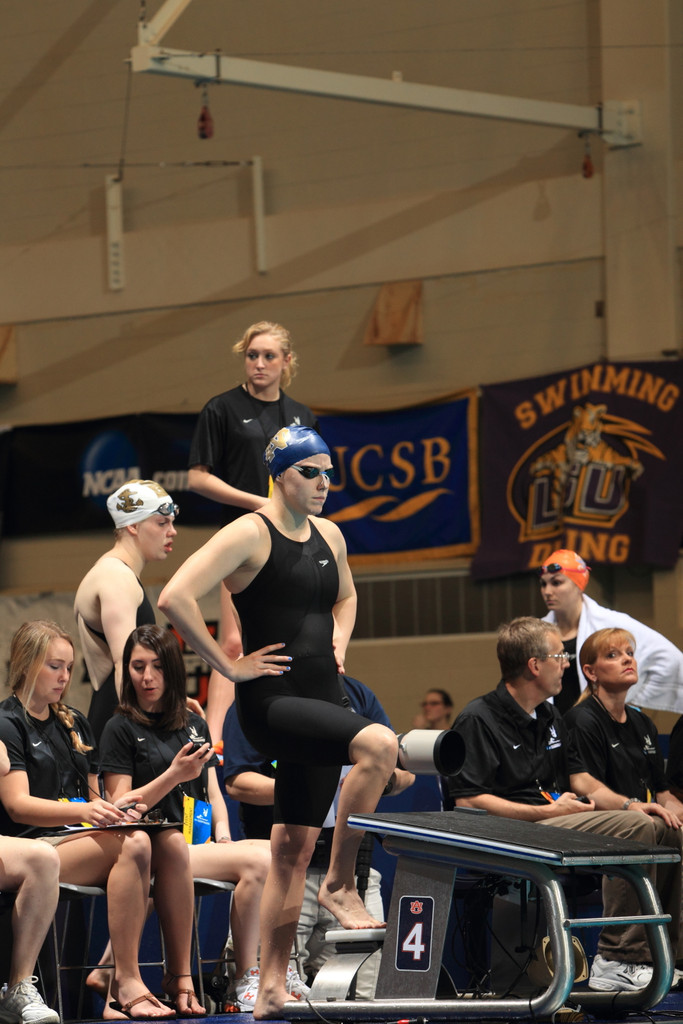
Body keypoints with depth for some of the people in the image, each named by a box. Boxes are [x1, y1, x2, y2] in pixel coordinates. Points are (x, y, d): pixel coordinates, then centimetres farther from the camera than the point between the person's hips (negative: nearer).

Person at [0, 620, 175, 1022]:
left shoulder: (75, 724, 24)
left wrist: (114, 809, 0)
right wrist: (83, 812, -27)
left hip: (80, 839, 6)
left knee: (138, 845, -30)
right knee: (131, 845, -32)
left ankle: (117, 989, -35)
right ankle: (127, 981, -32)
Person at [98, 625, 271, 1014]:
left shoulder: (195, 724, 22)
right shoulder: (122, 728, 4)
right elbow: (121, 807, -3)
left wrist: (222, 831, 3)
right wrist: (174, 775, -14)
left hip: (200, 840, 6)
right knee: (257, 861, -29)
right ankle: (246, 981, -25)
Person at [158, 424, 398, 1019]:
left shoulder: (328, 535, 13)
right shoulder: (249, 535, -10)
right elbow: (175, 598, -19)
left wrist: (339, 641, 14)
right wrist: (228, 666, -16)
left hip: (319, 697, 8)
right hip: (270, 701, -8)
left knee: (295, 844, 7)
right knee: (378, 743, -30)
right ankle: (341, 885, -15)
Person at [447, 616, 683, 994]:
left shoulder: (549, 717, 21)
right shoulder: (478, 720, -8)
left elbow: (581, 780, 22)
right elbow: (467, 801, -16)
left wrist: (629, 804, 2)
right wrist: (547, 812, -17)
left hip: (554, 818, 9)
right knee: (635, 828, -27)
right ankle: (617, 962, -29)